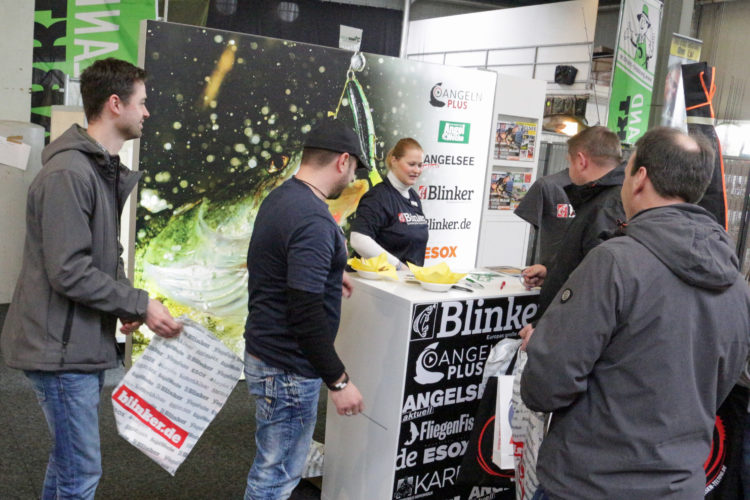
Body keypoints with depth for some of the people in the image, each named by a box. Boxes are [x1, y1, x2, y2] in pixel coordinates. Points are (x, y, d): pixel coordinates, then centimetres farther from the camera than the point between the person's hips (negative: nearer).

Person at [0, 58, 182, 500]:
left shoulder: (108, 170, 12)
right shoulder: (68, 173, -20)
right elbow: (68, 272, -24)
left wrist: (125, 306, 3)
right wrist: (140, 304, -16)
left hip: (89, 343, 10)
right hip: (63, 347, -10)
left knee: (68, 461, 22)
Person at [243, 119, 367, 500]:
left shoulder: (280, 198, 6)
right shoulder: (313, 220, -25)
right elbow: (306, 315, -27)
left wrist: (327, 276, 33)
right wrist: (338, 381, -20)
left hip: (265, 351, 10)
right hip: (288, 368, -10)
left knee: (275, 467, 23)